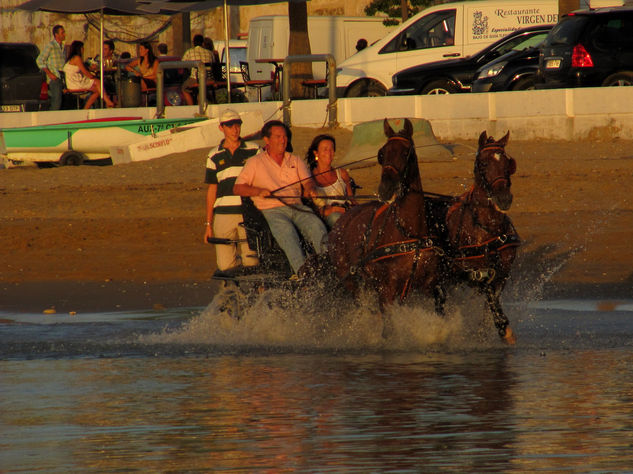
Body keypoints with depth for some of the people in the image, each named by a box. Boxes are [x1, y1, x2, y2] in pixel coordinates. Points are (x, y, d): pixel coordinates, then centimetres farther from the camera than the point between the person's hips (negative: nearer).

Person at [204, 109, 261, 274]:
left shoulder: (254, 151, 8)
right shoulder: (214, 157, 12)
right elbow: (212, 190, 14)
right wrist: (208, 223, 9)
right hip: (224, 215, 1)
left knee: (251, 263, -7)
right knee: (225, 265, -6)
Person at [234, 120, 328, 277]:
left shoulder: (295, 161, 23)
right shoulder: (255, 163, 13)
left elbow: (308, 181, 10)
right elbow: (237, 188, 8)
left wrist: (309, 189, -16)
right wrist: (259, 191, -11)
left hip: (297, 207, 3)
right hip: (272, 210, -3)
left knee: (317, 226, -29)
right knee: (287, 232, -36)